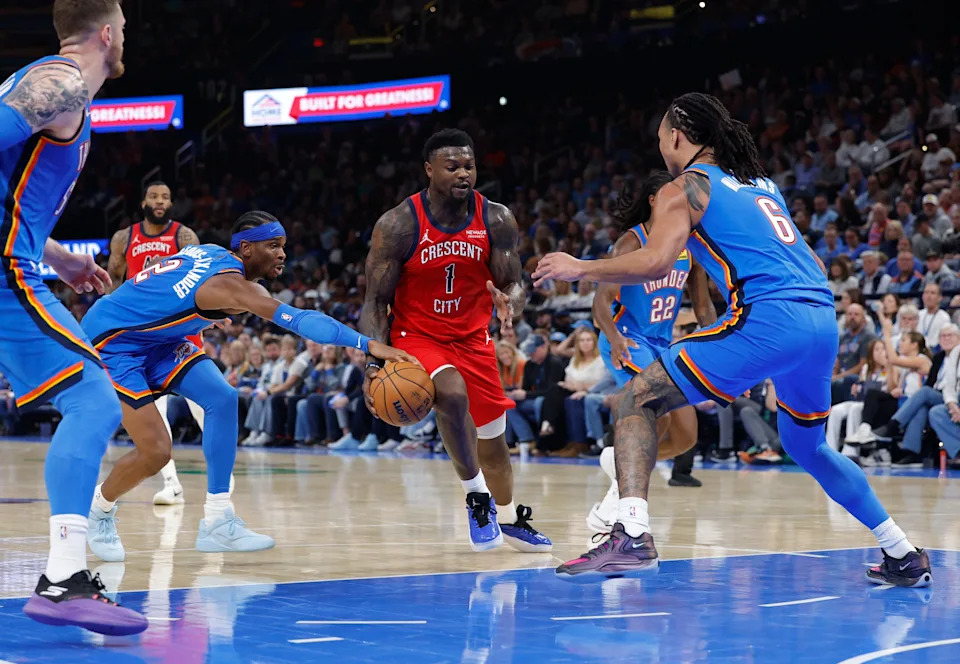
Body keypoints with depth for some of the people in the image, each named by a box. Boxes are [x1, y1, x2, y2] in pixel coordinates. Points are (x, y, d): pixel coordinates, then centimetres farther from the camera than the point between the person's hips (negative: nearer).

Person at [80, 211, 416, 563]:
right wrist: (369, 345, -46)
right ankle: (99, 510, 17)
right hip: (110, 339, -10)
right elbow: (299, 320, -40)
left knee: (221, 398, -4)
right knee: (155, 452, -15)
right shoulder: (230, 283, -29)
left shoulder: (213, 253, -1)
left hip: (151, 337, 10)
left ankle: (217, 523, -1)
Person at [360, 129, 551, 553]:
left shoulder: (496, 220, -11)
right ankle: (477, 497, -15)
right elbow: (376, 302, -13)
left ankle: (509, 519, 38)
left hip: (472, 338, 4)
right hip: (415, 336, -4)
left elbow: (514, 284, -4)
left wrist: (510, 302, -30)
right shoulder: (398, 226, -19)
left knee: (492, 433, 14)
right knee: (452, 395, -33)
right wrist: (374, 365, -25)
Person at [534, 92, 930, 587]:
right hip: (823, 317, 7)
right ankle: (903, 556, 30)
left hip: (767, 318, -7)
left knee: (639, 399, 1)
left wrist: (578, 268, 3)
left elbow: (654, 263, -10)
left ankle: (632, 536, -18)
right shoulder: (761, 184, 28)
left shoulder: (684, 188, 7)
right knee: (806, 446, 29)